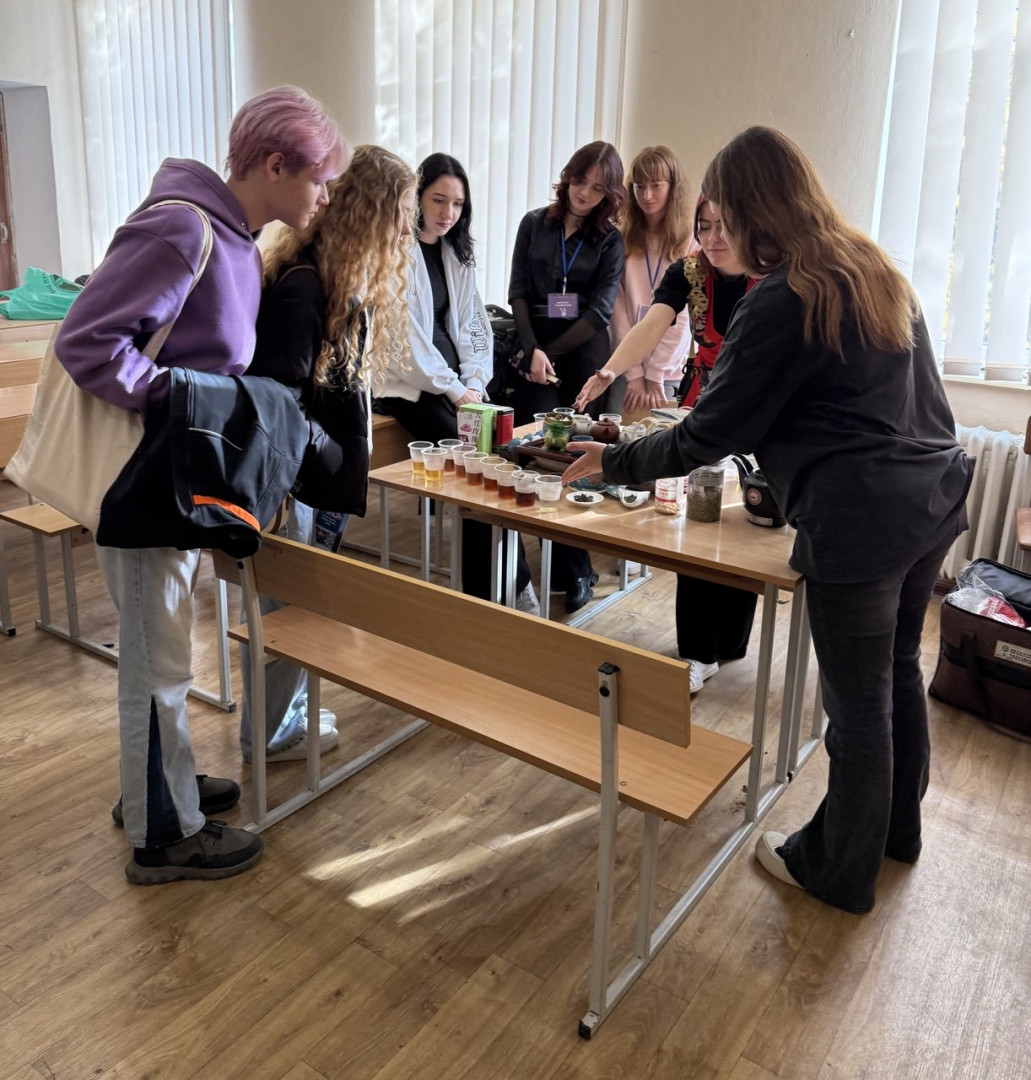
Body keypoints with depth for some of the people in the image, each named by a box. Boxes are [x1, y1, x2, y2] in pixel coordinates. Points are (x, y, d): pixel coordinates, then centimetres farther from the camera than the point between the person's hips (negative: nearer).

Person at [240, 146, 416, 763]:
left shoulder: (345, 275, 9)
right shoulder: (302, 285, -22)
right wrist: (332, 456, -17)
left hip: (315, 467, 9)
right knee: (282, 601, 4)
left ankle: (289, 710, 36)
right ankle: (270, 733, 22)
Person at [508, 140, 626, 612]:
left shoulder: (609, 240, 5)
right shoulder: (534, 224, 9)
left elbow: (600, 311, -2)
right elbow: (518, 292, 4)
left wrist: (552, 353, -8)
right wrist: (532, 349, -10)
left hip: (584, 354, -1)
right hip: (536, 349, 1)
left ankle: (575, 570, 5)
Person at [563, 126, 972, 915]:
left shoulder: (781, 302, -14)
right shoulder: (875, 270, 11)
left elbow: (709, 435, -10)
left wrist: (614, 462, 2)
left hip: (861, 517, -9)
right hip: (934, 496, 9)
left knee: (858, 701, 6)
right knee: (899, 669, 23)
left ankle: (839, 869, 27)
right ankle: (898, 828, 43)